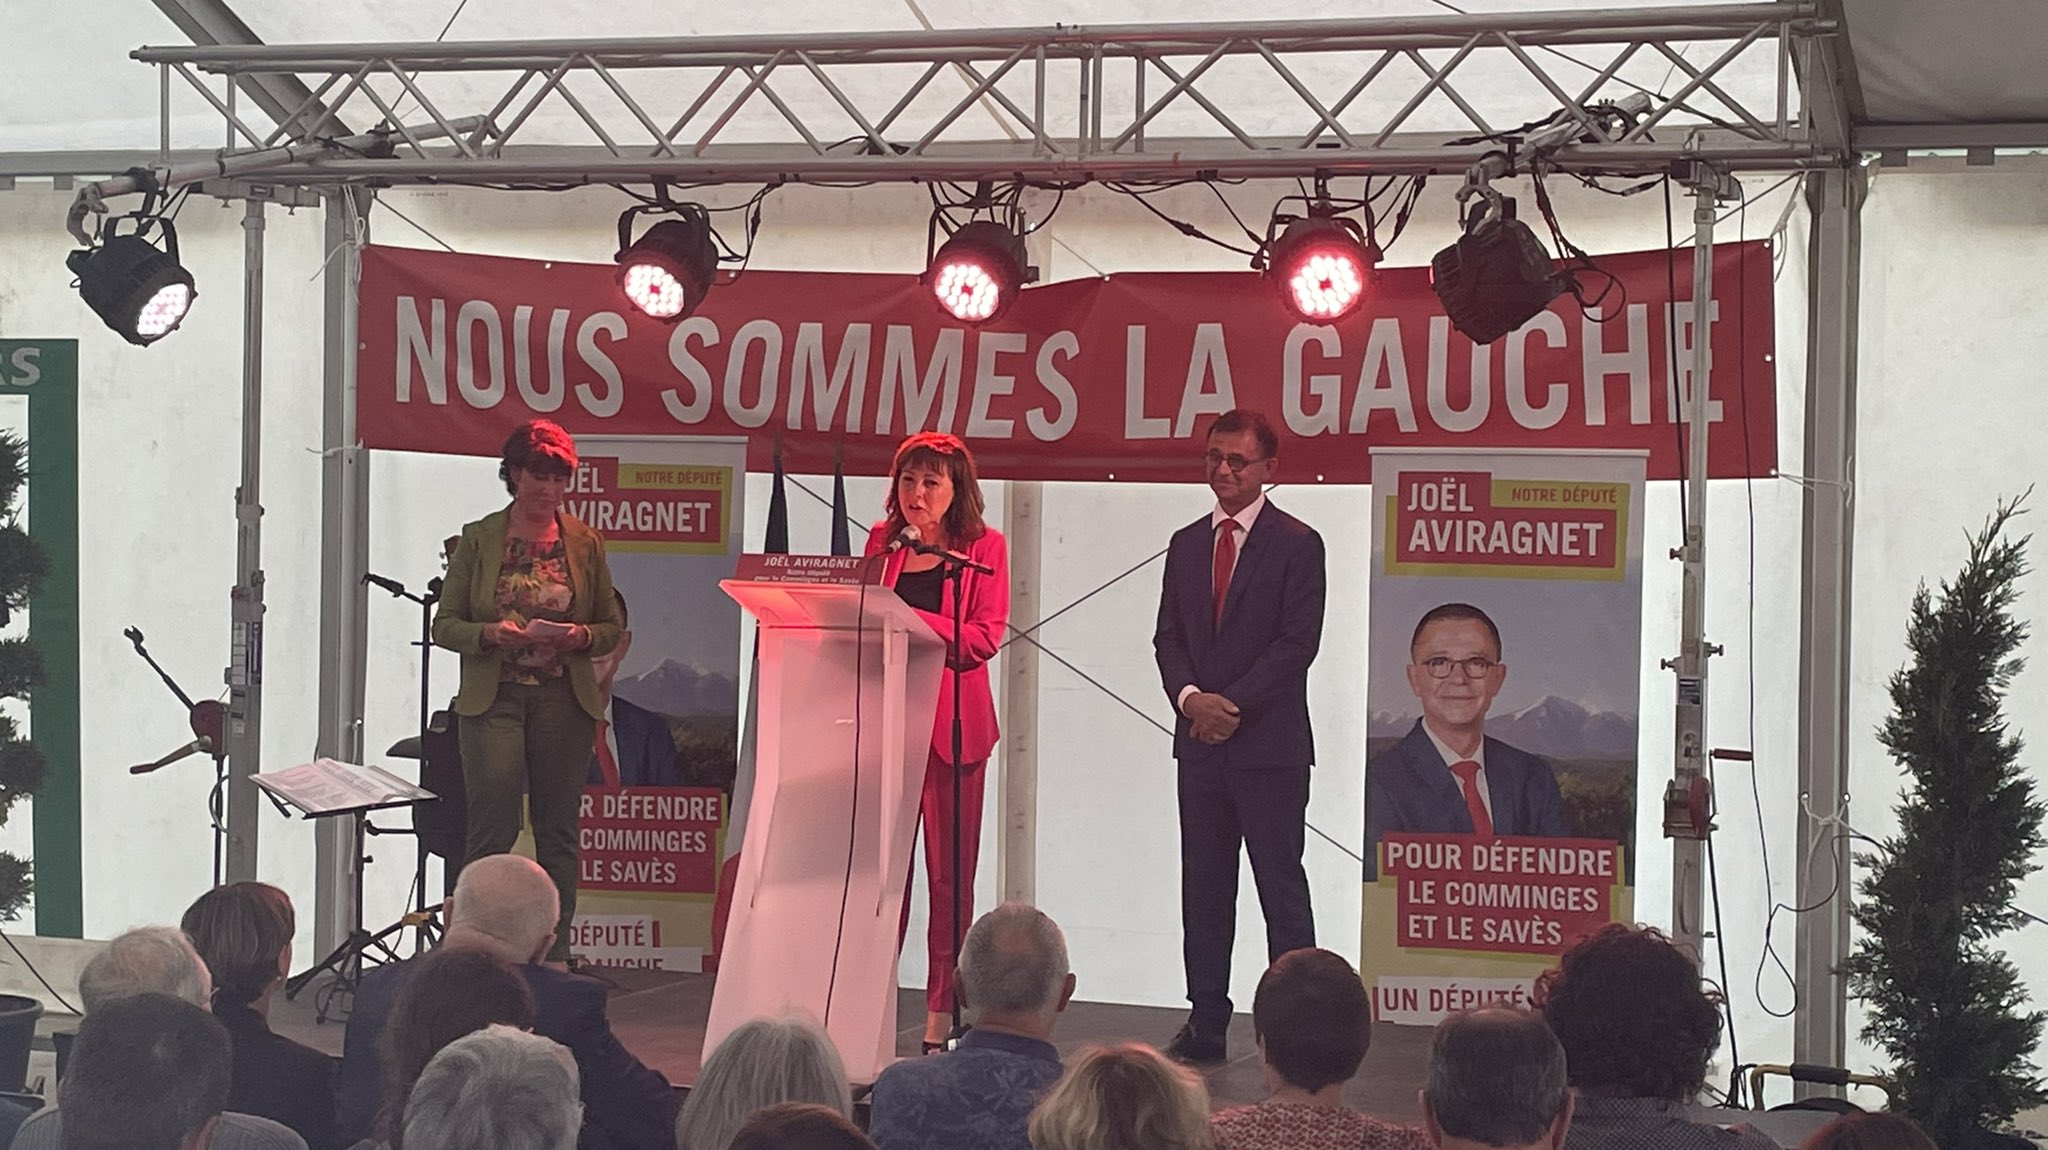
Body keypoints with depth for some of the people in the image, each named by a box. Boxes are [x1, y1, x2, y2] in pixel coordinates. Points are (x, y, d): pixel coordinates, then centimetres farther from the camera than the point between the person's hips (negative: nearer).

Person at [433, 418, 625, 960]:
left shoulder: (585, 542, 9)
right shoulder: (479, 539, 5)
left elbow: (613, 629, 12)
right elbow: (445, 624, 5)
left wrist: (579, 636, -10)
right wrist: (492, 634, -14)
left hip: (565, 701, 2)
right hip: (493, 698, -2)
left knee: (558, 832, 4)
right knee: (492, 828, -9)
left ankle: (553, 955, 10)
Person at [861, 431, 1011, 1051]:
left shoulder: (983, 547, 2)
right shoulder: (882, 543, 14)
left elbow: (985, 636, -8)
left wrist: (910, 619, -20)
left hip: (951, 721, -3)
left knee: (949, 872, -1)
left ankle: (941, 1016, 3)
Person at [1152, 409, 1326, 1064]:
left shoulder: (1297, 545, -3)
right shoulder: (1186, 544, 14)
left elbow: (1297, 642, -10)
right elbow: (1168, 636, 10)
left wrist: (1234, 705, -15)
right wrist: (1191, 697, -8)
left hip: (1270, 745, -5)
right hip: (1199, 742, 6)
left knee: (1282, 887, -3)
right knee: (1203, 887, 8)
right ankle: (1206, 1024, 14)